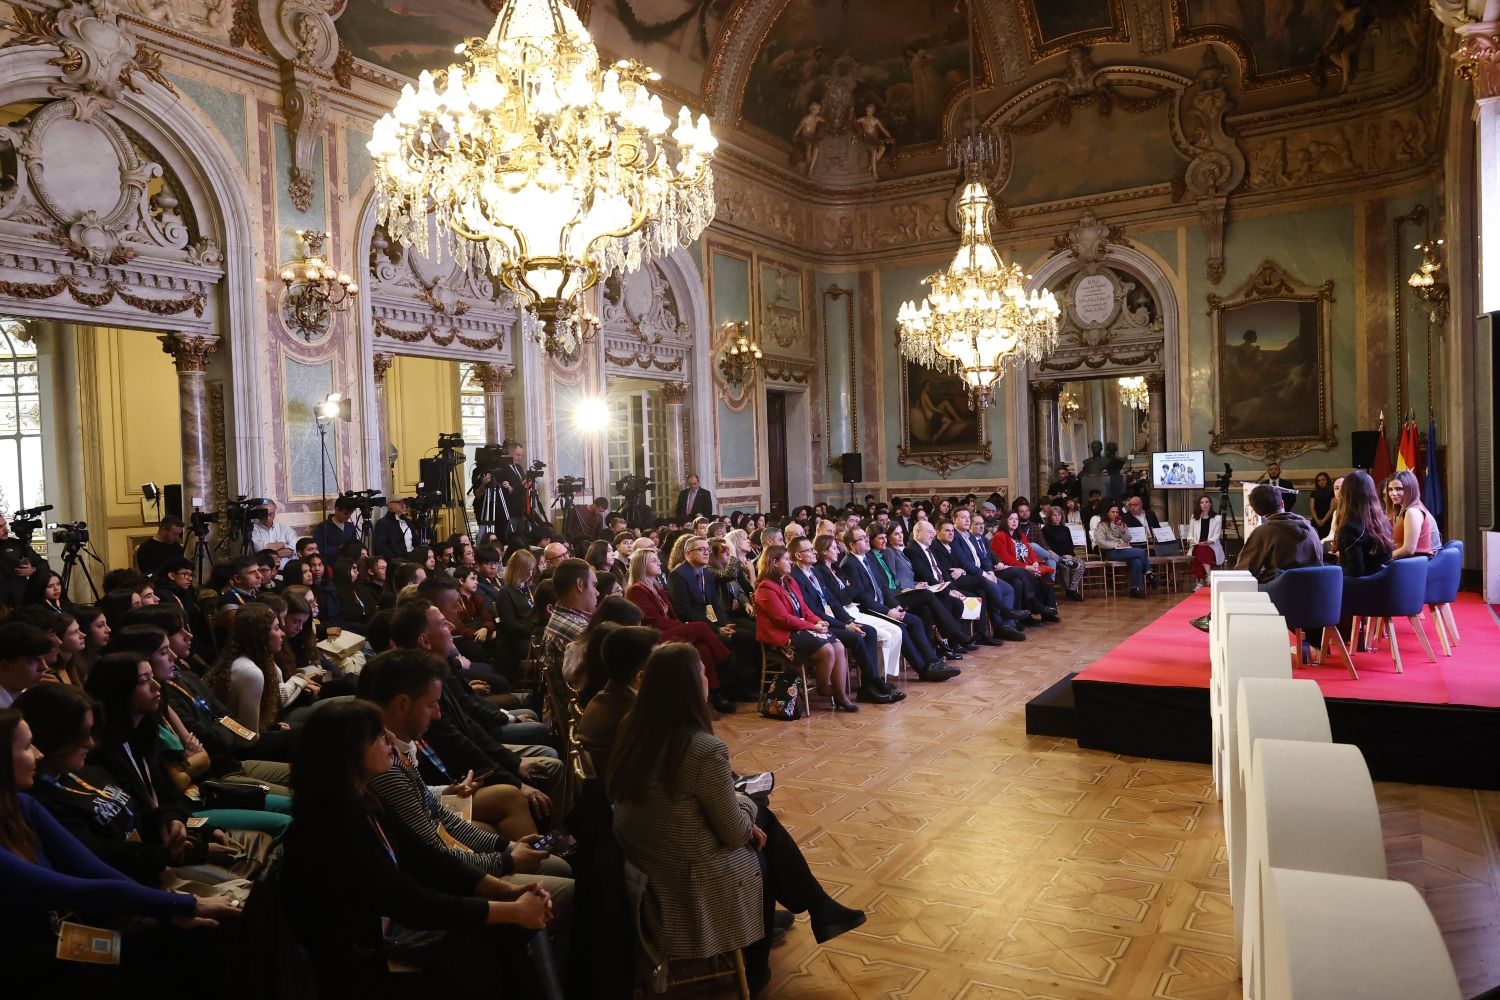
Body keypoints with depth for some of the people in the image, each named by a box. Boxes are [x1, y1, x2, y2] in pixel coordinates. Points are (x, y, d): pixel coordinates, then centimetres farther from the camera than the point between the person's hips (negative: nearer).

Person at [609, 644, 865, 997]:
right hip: (687, 880, -7)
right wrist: (746, 806, 4)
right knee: (761, 859, 24)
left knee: (764, 820, 19)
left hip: (639, 861, 7)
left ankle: (819, 909, 36)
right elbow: (735, 834, -18)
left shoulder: (634, 730, -6)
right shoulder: (706, 750, -29)